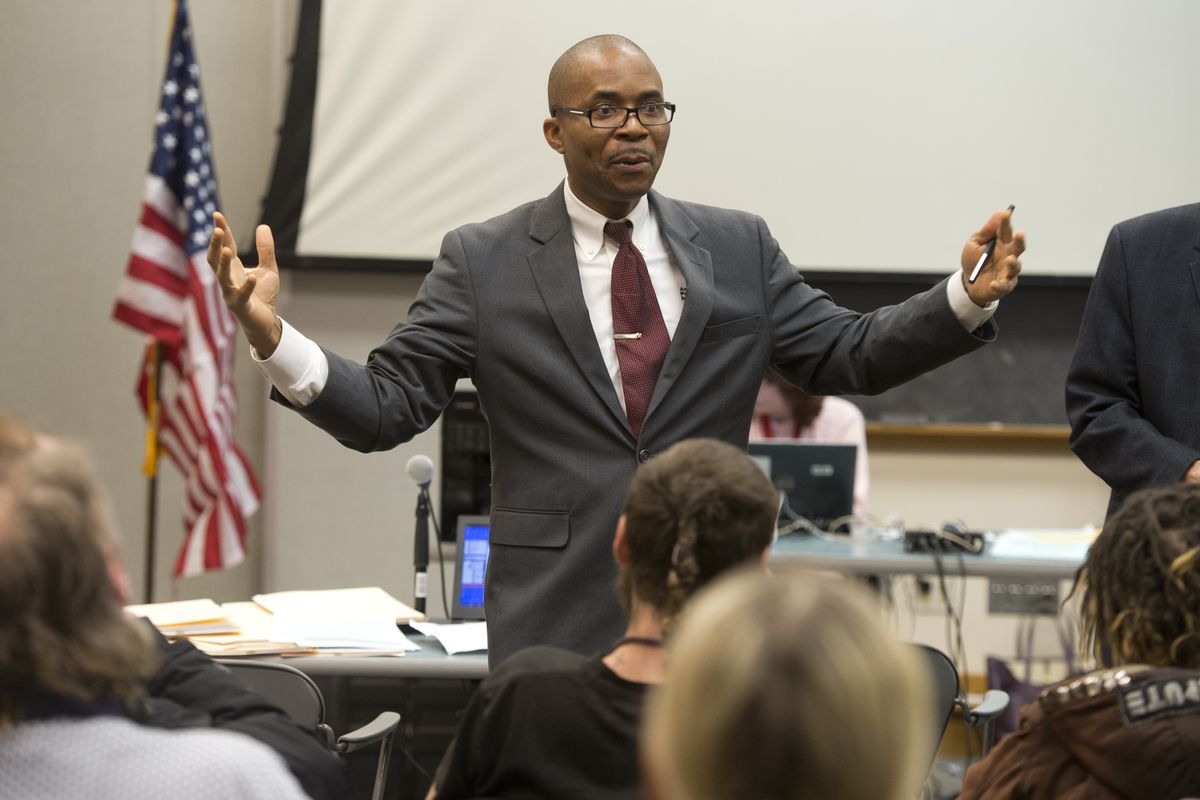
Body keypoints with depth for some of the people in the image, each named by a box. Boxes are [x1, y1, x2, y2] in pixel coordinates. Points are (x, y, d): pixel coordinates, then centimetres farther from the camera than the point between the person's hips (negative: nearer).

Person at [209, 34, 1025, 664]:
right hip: (557, 625, -2)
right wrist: (273, 337, -20)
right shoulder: (483, 262, 0)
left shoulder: (737, 248, 8)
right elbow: (386, 407, -3)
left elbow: (848, 354, 8)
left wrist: (967, 300, -6)